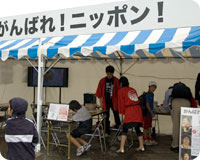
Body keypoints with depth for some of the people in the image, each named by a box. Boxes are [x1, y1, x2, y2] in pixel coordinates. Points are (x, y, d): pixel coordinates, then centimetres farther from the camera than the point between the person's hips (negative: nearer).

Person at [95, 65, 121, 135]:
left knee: (116, 117, -1)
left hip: (114, 102, -2)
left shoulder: (116, 80, -3)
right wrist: (101, 102, 3)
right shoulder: (102, 81, 2)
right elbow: (99, 93, 5)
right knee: (106, 117, 9)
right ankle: (107, 132, 22)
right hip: (106, 102, 2)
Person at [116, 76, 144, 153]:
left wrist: (122, 112, 16)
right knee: (137, 128, 17)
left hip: (129, 111, -6)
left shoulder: (121, 90, 4)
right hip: (138, 109, 6)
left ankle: (121, 148, -3)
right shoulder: (133, 90, 20)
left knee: (125, 129, 0)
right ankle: (141, 146, 23)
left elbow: (121, 103, 3)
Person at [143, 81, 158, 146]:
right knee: (146, 126, 0)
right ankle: (145, 140, 9)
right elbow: (147, 105, -20)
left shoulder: (152, 94, 12)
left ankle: (150, 139, 23)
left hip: (150, 113, 9)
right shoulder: (148, 95, -16)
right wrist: (152, 113, -19)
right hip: (147, 112, -9)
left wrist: (152, 112, 19)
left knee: (149, 126, 15)